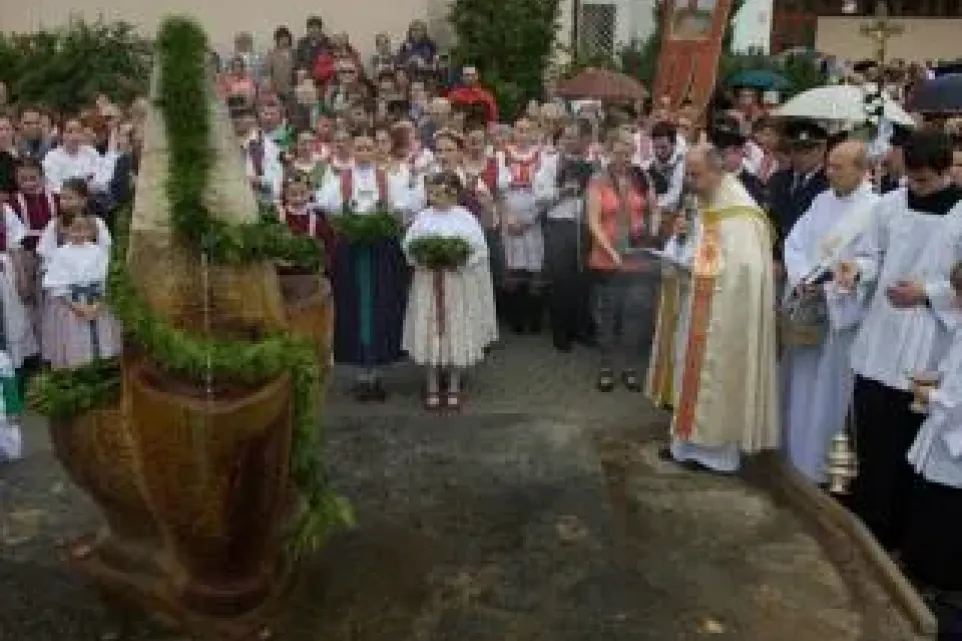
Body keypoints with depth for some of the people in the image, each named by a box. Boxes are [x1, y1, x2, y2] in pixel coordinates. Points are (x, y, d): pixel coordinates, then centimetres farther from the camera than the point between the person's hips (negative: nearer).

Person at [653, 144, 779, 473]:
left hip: (723, 315, -9)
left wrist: (693, 267, -21)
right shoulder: (704, 208, 10)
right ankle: (690, 439, 23)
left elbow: (743, 269, -22)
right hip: (697, 310, 9)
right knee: (694, 374, 13)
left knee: (716, 378, 0)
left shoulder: (740, 214, -16)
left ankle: (716, 448, 12)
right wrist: (681, 238, -6)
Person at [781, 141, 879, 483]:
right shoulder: (822, 201, 8)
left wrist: (826, 289, -16)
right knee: (798, 385, 15)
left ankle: (819, 465, 17)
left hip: (842, 313, -6)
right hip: (806, 307, 6)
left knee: (828, 392, 3)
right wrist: (801, 281, -10)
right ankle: (793, 455, 30)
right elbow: (794, 242, 6)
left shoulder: (876, 209, -12)